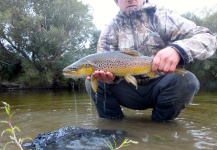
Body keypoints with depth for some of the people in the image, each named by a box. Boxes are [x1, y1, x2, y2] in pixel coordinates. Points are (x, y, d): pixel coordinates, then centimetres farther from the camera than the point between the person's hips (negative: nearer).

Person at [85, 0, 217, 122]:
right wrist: (109, 74, -32)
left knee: (186, 80, -28)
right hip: (128, 91, 1)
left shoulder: (161, 18, -4)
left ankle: (160, 124, -3)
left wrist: (177, 49, -37)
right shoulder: (110, 30, 2)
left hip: (157, 88, 0)